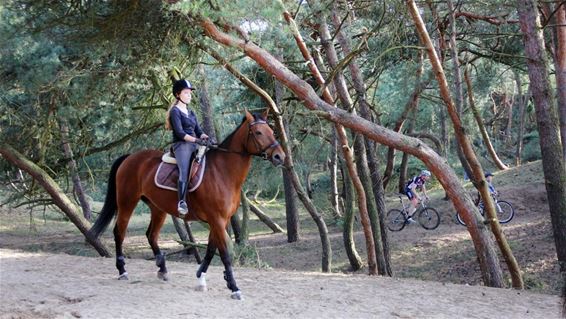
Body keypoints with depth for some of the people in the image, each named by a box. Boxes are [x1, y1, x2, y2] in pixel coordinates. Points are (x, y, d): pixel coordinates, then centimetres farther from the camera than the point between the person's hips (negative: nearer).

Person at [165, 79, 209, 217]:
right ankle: (182, 203, -41)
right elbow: (180, 132, -11)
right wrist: (196, 140, -20)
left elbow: (198, 130, 16)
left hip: (193, 146, 8)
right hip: (181, 145, -8)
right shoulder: (175, 111, 0)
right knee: (185, 171, -30)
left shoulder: (191, 113, 23)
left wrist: (206, 137, -5)